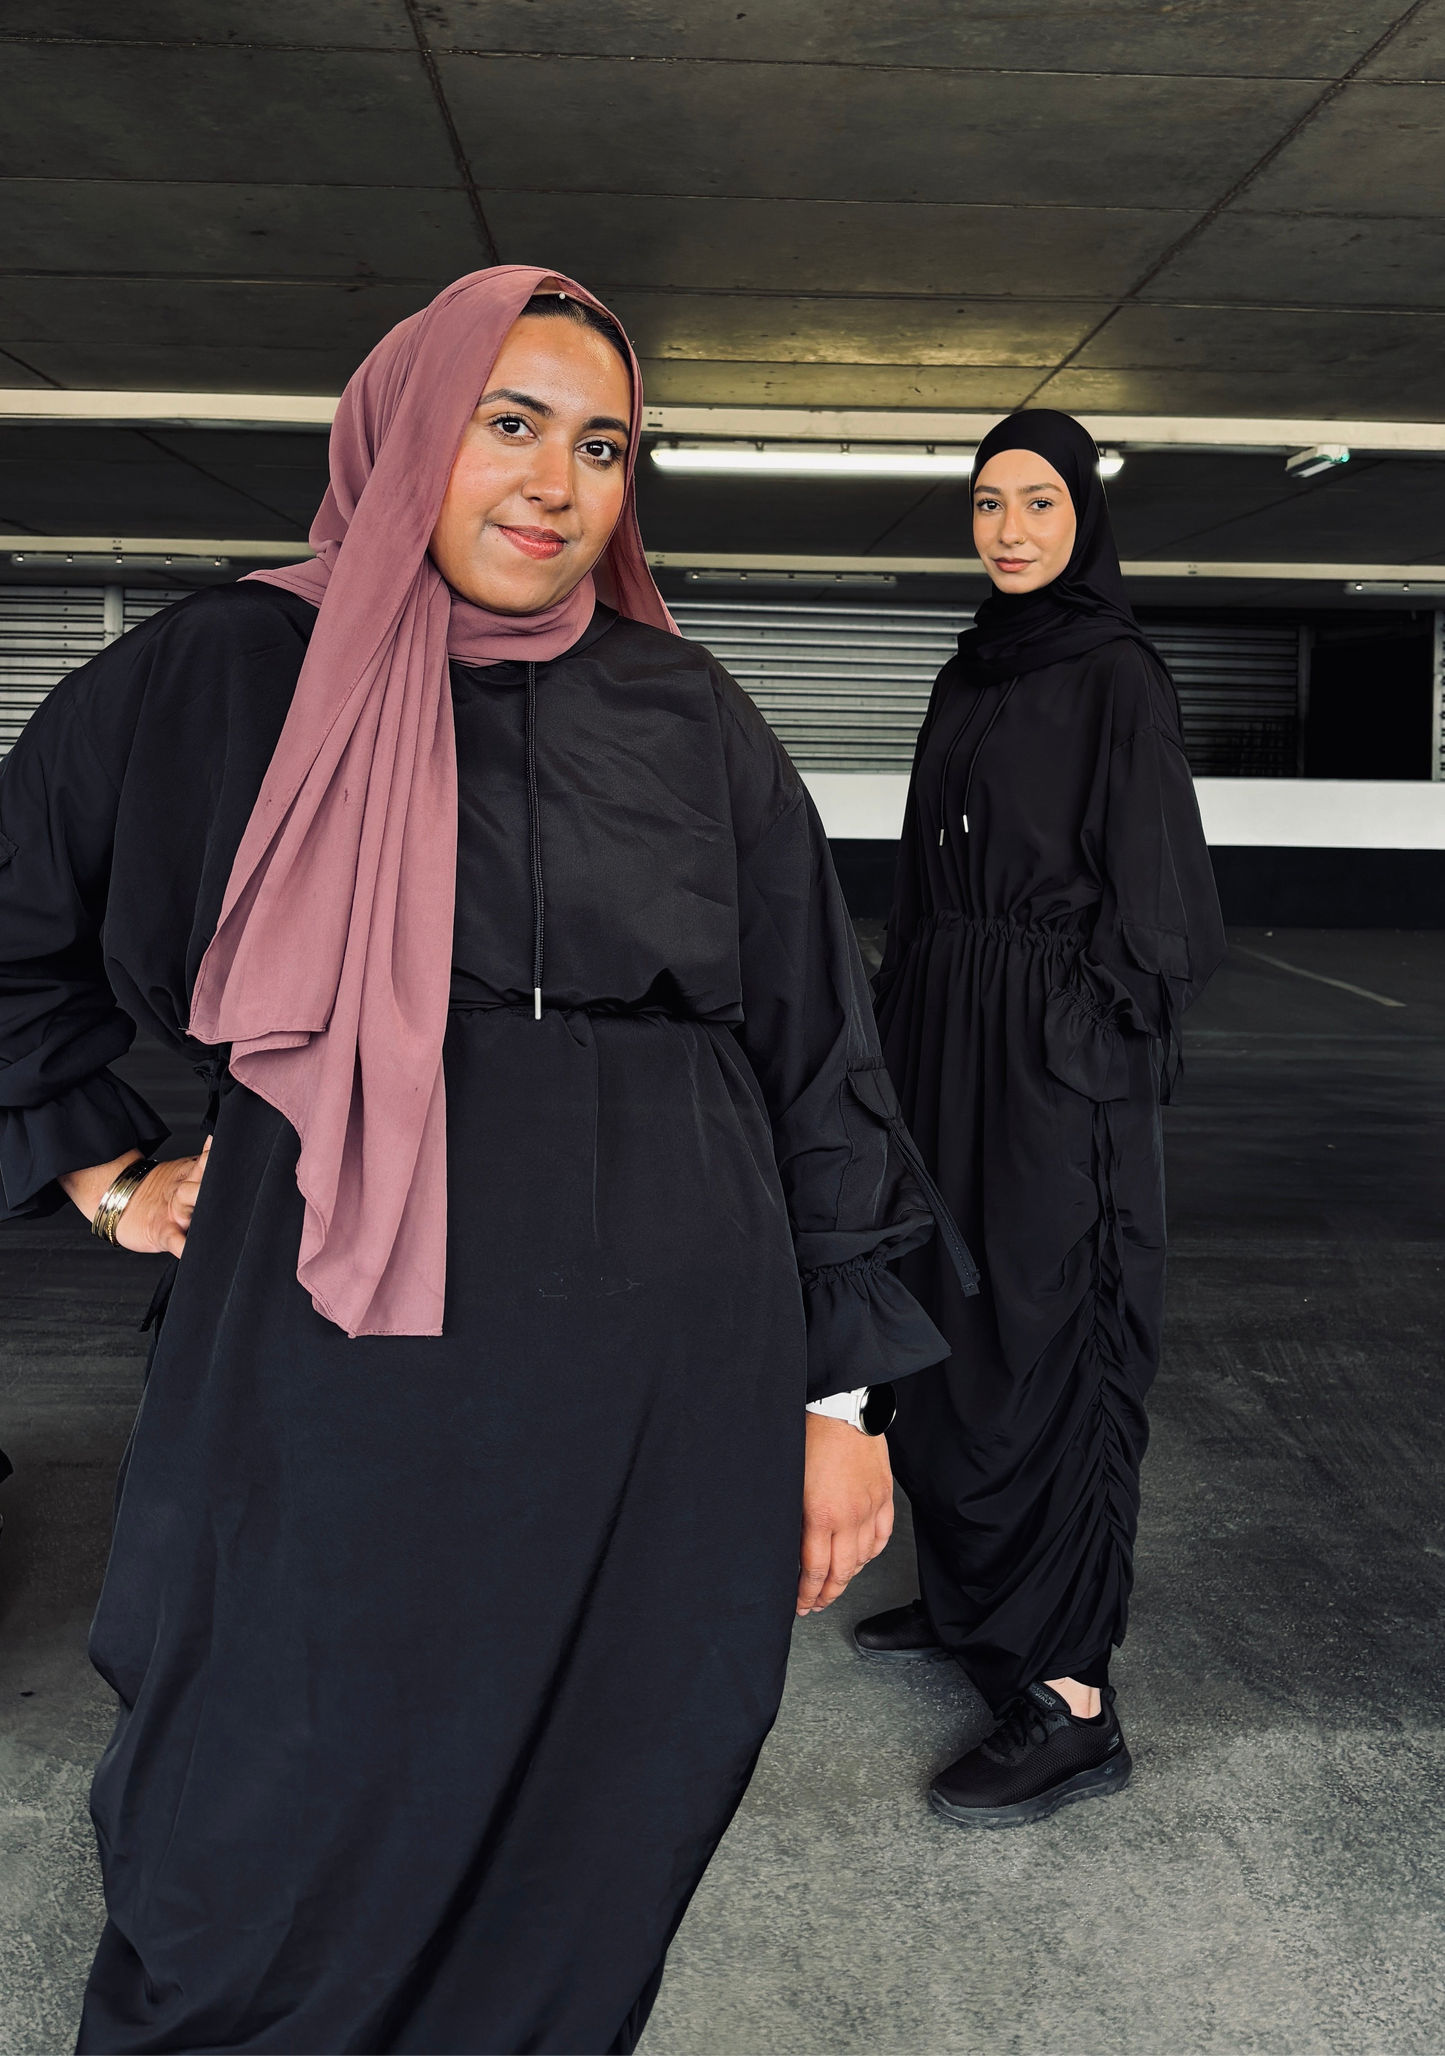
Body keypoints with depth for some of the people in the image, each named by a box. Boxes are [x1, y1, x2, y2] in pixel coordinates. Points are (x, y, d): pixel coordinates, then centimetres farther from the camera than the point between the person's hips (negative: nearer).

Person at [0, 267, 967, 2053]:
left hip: (659, 1395, 2)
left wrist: (842, 1392, 2)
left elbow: (812, 1049, 5)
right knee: (277, 1862, 11)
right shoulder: (227, 674, 2)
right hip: (340, 1395, -1)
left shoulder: (688, 715, 6)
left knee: (586, 1866, 13)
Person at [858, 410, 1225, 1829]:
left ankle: (1073, 1698, 6)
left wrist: (1099, 1056, -17)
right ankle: (971, 1594, 32)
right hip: (947, 1035, 8)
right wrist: (906, 1036, 14)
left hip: (1054, 1057, -8)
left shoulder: (1116, 677, -8)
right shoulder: (969, 677, 14)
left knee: (1045, 1338, -5)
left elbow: (1154, 897, -12)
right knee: (951, 1318, 15)